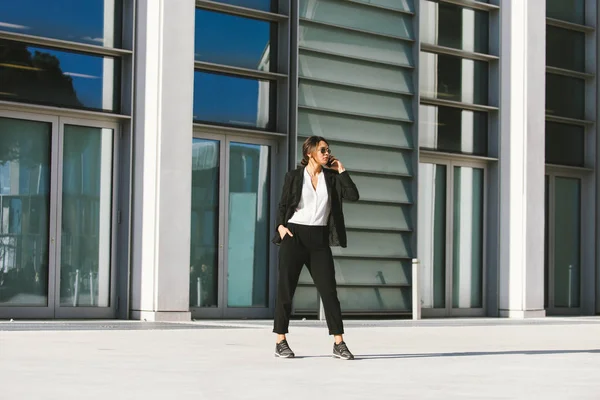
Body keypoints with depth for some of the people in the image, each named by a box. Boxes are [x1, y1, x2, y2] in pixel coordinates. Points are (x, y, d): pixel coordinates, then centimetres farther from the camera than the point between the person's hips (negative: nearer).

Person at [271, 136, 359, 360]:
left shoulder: (331, 177, 9)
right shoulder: (294, 177, 4)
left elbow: (352, 196, -2)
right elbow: (283, 206, 8)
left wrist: (341, 171, -2)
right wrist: (280, 225, -9)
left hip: (319, 238, 2)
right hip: (294, 236, -2)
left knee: (328, 289, -3)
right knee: (285, 289, 0)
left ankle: (339, 344, -2)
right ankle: (281, 342, 7)